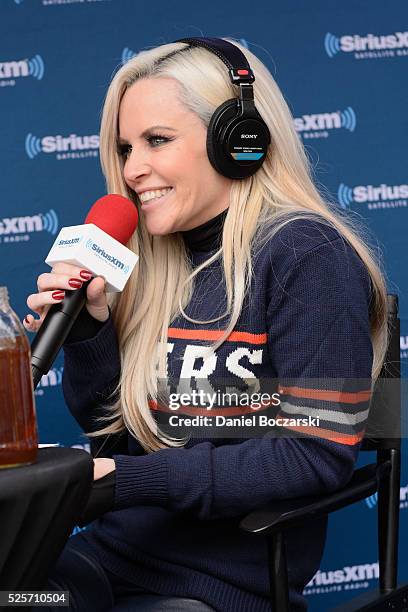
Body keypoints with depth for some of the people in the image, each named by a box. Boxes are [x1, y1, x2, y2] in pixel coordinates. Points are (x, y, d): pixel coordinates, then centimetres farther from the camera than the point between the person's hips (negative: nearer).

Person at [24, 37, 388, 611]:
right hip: (112, 554, 6)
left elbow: (317, 454, -17)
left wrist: (130, 479, -19)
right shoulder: (156, 262, 8)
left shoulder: (307, 255, -11)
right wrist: (87, 327, -5)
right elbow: (111, 432, 13)